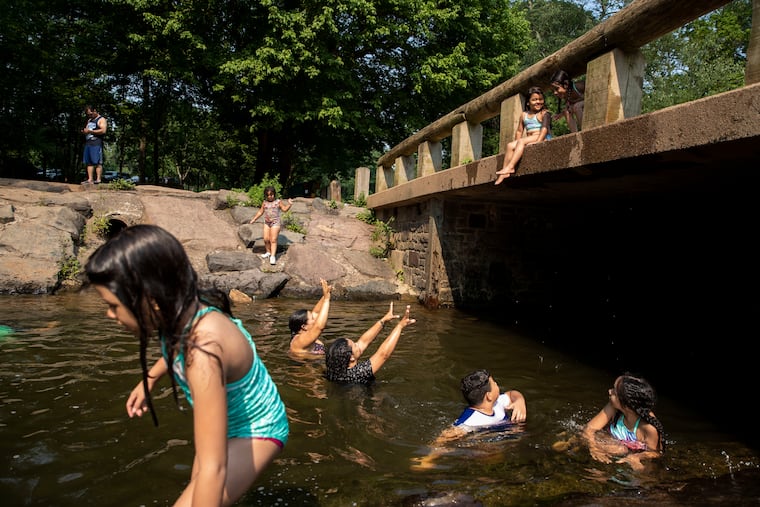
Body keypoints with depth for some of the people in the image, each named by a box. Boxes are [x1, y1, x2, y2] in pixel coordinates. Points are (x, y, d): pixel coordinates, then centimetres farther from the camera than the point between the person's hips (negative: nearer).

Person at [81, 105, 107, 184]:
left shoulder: (101, 120, 0)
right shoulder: (89, 120, 27)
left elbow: (103, 130, -15)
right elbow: (87, 129, 32)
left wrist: (90, 131, -14)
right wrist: (84, 131, 8)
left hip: (96, 143, -8)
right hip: (88, 143, 8)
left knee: (97, 162, -11)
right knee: (89, 162, 3)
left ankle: (98, 179, -14)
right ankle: (90, 179, 2)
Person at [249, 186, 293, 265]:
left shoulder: (278, 202, -1)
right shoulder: (264, 203, 10)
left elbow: (285, 209, -9)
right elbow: (260, 212, 19)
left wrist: (289, 204, -27)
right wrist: (254, 219, 21)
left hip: (275, 223, -5)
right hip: (266, 223, 5)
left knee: (273, 240, -9)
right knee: (266, 239, 2)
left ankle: (273, 256, -11)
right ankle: (268, 252, 25)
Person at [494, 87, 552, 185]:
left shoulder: (544, 113, 2)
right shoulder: (524, 115, 19)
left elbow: (544, 128, -12)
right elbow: (519, 131, 18)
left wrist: (538, 141, -27)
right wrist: (517, 144, 3)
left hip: (542, 139, -6)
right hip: (528, 140, 6)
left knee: (521, 141, -29)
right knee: (510, 145, -17)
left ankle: (510, 167, -37)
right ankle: (504, 172, -27)